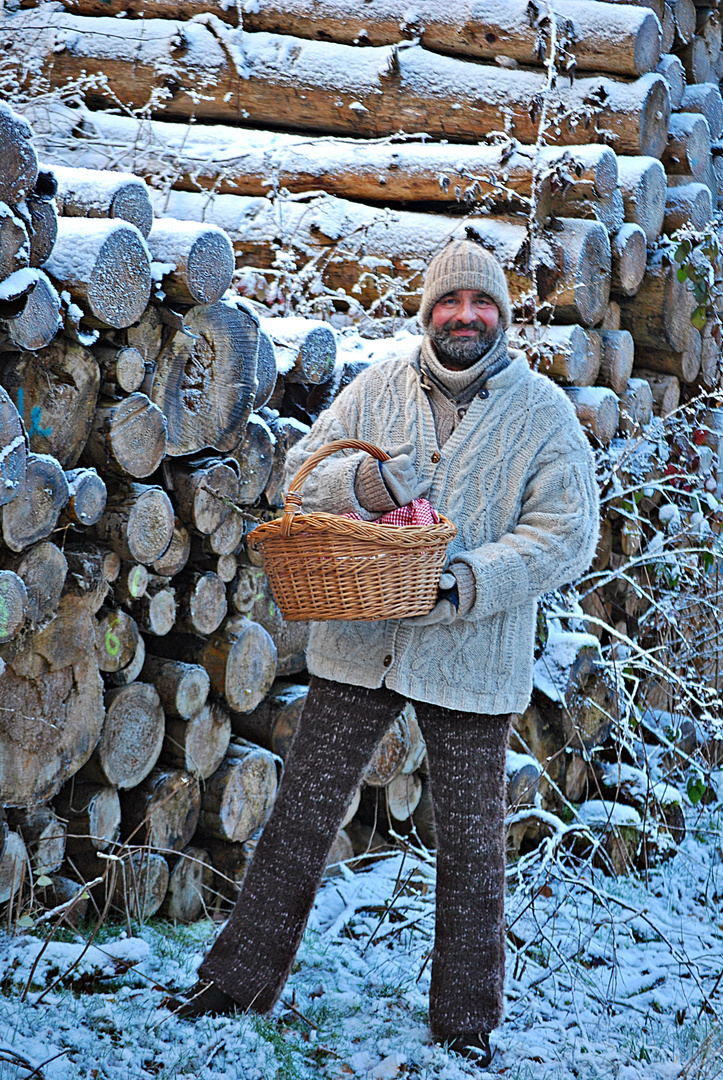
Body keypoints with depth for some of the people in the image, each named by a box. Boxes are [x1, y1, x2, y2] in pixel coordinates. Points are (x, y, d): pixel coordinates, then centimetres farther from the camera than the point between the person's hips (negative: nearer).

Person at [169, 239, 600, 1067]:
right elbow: (302, 470, 6)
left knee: (472, 844, 6)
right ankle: (239, 982, 18)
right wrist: (361, 482, -17)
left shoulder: (543, 411, -3)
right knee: (301, 815, 7)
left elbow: (565, 533, -8)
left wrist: (467, 583, -21)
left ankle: (466, 1023, 18)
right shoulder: (377, 388, 6)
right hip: (358, 646, 2)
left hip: (469, 659, -2)